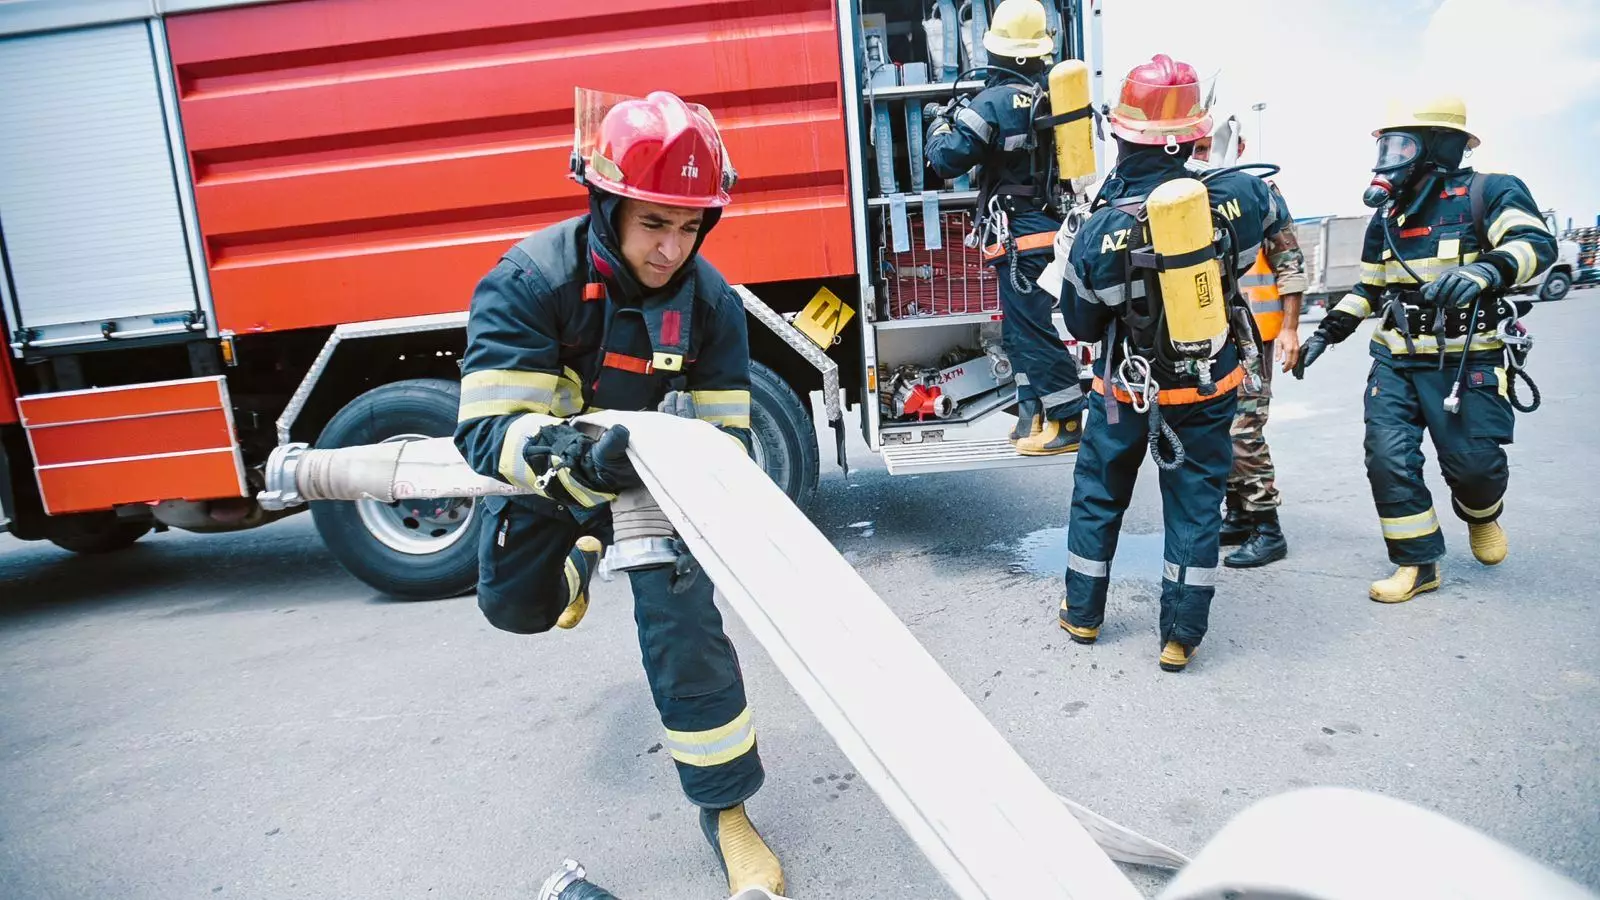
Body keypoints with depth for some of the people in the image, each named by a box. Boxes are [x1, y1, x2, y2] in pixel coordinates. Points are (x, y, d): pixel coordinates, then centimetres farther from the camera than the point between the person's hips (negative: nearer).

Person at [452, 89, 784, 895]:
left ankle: (725, 810, 4)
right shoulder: (528, 281, -30)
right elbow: (490, 426, -38)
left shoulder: (710, 301, -22)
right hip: (548, 466, 1)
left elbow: (724, 432, -18)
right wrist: (574, 457, -58)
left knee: (682, 622, -14)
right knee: (517, 607, 15)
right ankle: (586, 551, 52)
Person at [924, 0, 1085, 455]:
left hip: (1022, 237, -8)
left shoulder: (995, 102, -15)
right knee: (1020, 327, 17)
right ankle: (1032, 416, 24)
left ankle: (1067, 424, 5)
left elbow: (946, 159, -17)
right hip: (1058, 228, 8)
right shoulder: (1056, 92, 7)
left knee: (1034, 331, -1)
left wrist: (940, 123, 4)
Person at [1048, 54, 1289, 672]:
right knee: (1195, 506, 11)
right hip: (1209, 390, 2)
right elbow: (1275, 222, 12)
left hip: (1127, 393, -1)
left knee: (1097, 496, 17)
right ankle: (1180, 637, 18)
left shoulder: (1100, 230, -21)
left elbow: (1081, 325, -8)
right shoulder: (1235, 197, -14)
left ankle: (1082, 614, 30)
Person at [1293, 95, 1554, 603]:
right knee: (1388, 458, -6)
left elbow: (1537, 243, -22)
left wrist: (1485, 270, -41)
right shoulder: (1386, 217, 12)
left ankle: (1481, 514, 36)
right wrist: (1327, 332, 12)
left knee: (1473, 461, -2)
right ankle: (1418, 564, 6)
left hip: (1468, 363, -5)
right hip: (1396, 361, 5)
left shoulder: (1488, 193, -6)